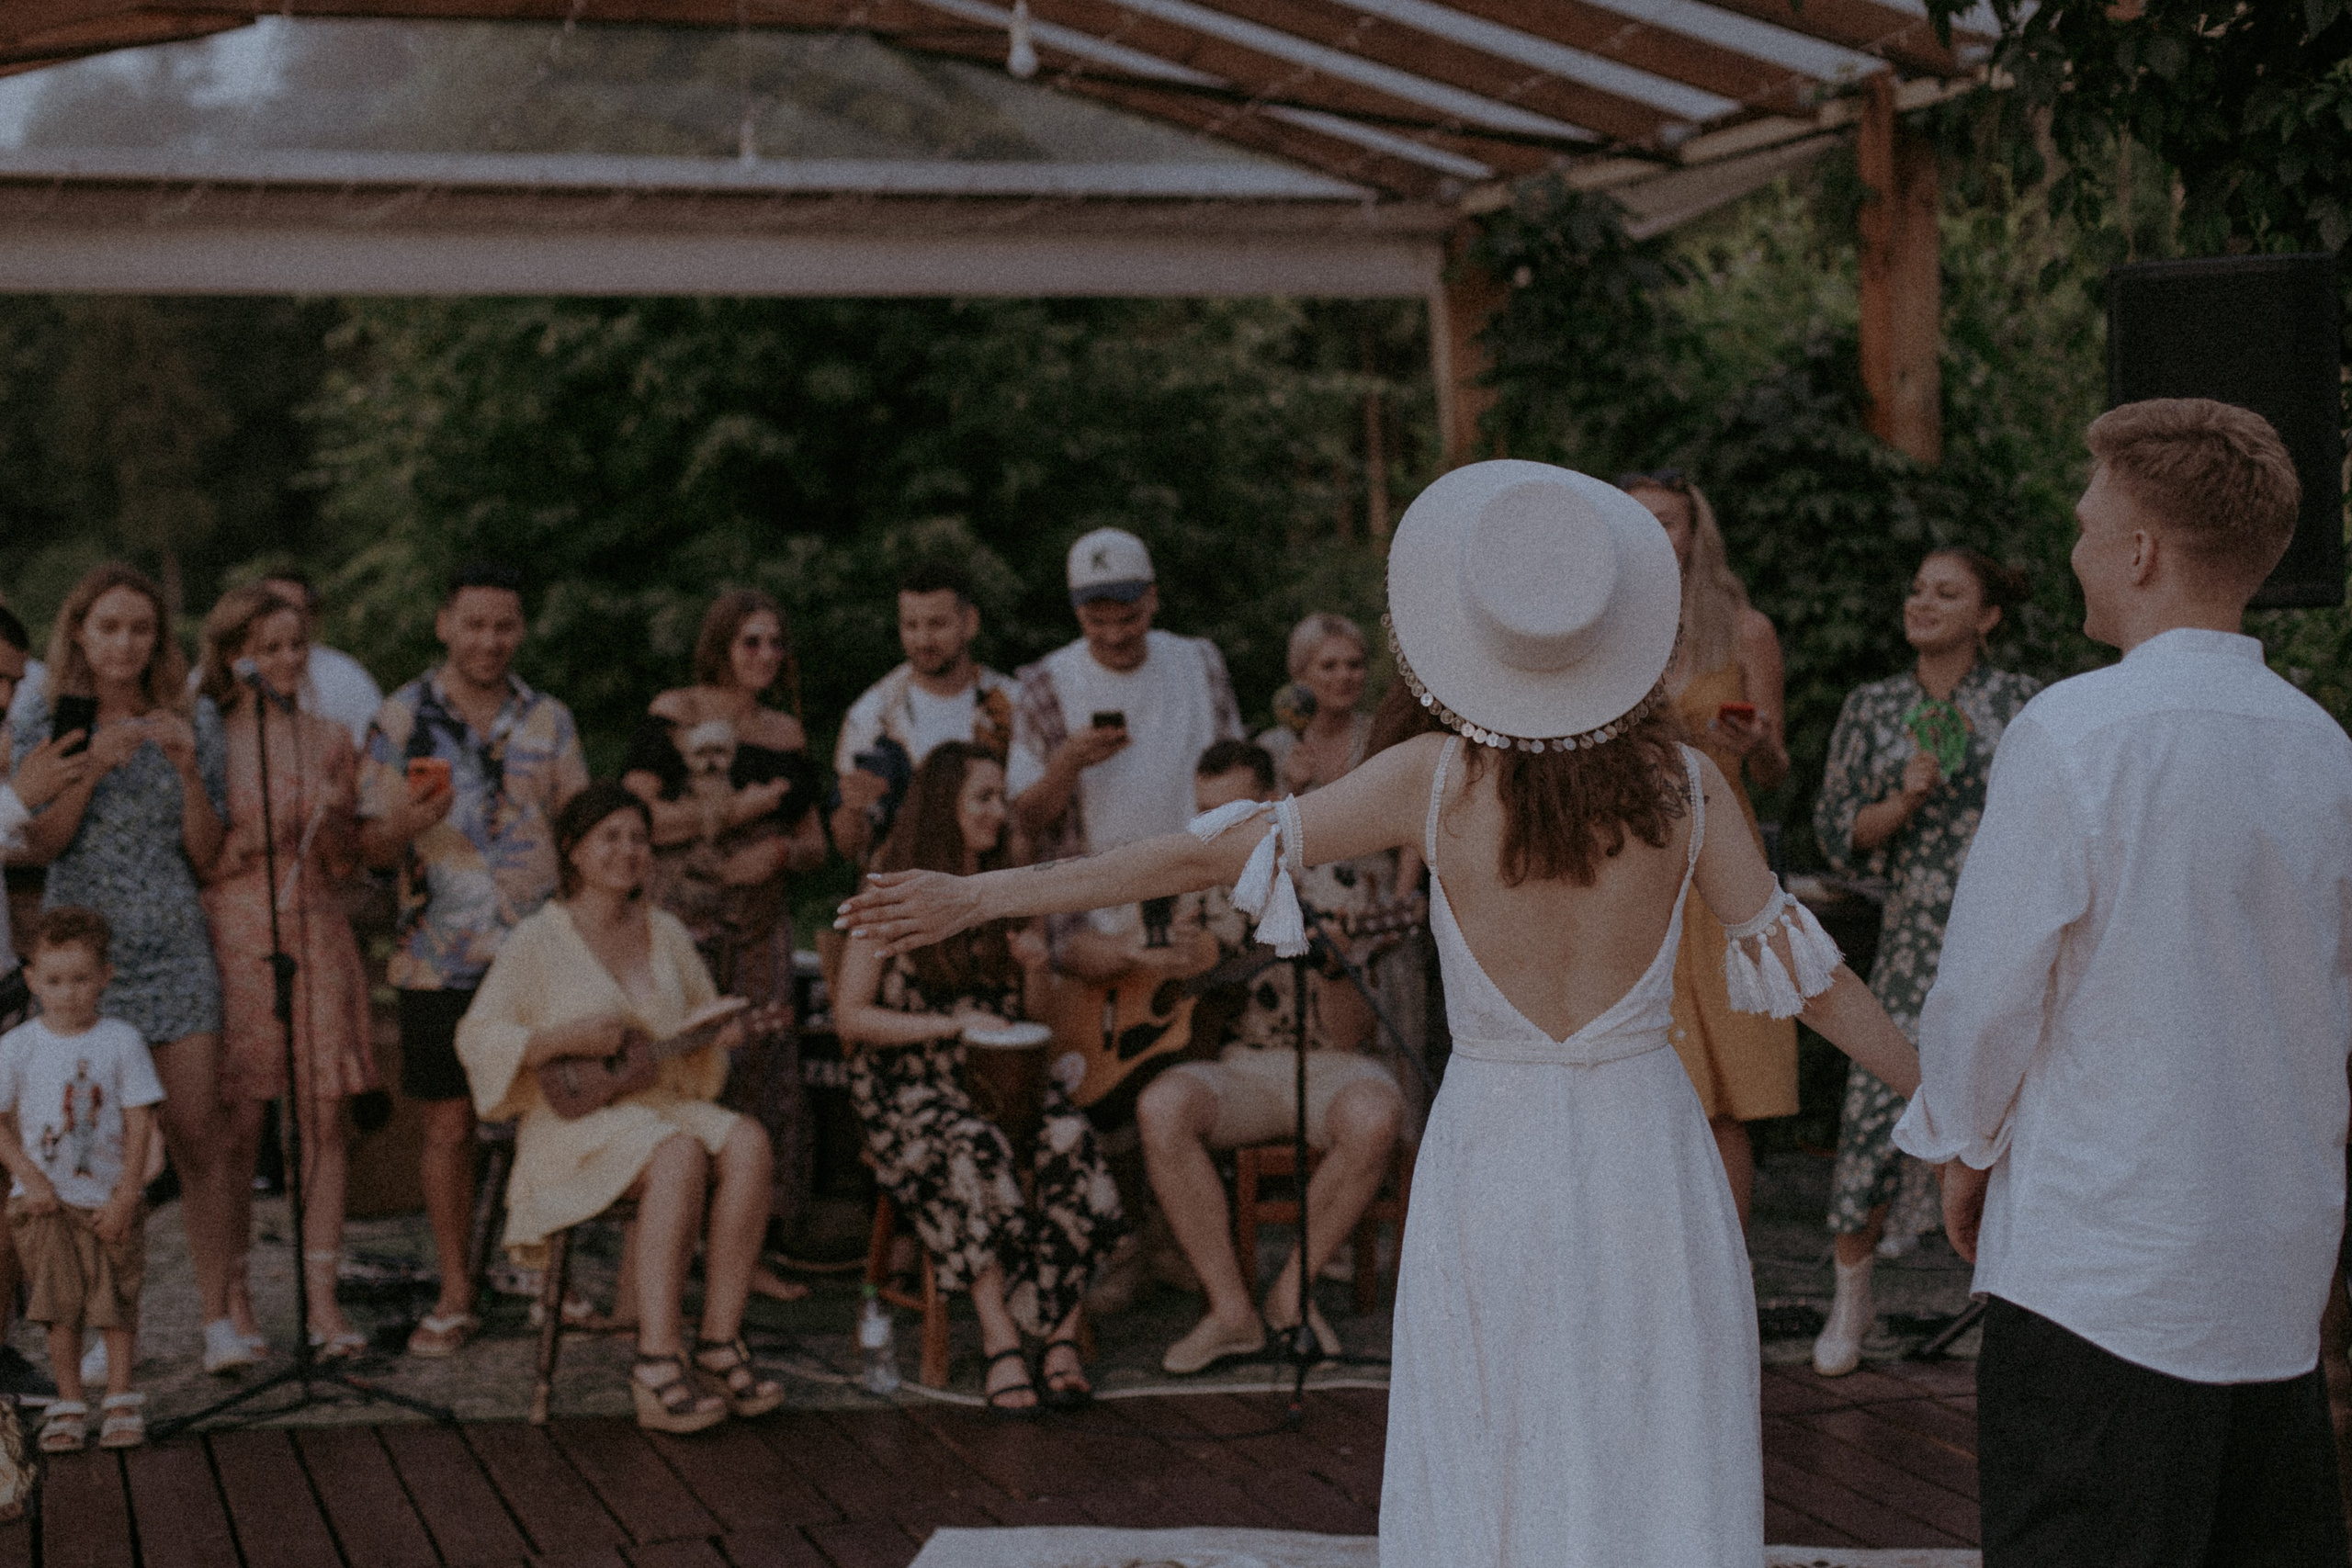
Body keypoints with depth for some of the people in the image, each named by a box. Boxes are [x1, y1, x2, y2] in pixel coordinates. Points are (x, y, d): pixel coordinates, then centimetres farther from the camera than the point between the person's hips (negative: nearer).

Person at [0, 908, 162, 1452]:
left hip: (109, 1199, 0)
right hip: (46, 1201, 0)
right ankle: (69, 1406, 9)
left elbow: (139, 1122, -5)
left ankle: (122, 1401, 16)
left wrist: (125, 1196, -10)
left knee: (116, 1301, 4)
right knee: (60, 1307, 0)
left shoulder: (121, 1041, -5)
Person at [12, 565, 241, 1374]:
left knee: (196, 1135, -5)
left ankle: (218, 1314, -1)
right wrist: (92, 769, -16)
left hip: (174, 947, 1)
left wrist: (188, 768, -10)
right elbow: (38, 844, -2)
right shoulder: (46, 723, 4)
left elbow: (207, 854, 5)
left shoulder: (190, 720, 7)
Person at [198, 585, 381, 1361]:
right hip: (234, 938, -3)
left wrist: (333, 822, -6)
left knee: (323, 1117, -1)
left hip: (315, 936, 3)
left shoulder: (328, 739, 11)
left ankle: (322, 1299, 4)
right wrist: (250, 839, -16)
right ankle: (233, 1300, 10)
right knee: (236, 1126, -1)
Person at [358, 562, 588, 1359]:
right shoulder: (402, 719, 2)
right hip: (440, 955, -2)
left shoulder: (549, 722, 9)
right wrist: (405, 823, -21)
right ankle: (455, 1297, 11)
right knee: (449, 1124, 2)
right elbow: (372, 846, 1)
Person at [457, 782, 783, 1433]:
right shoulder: (539, 941, -2)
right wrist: (565, 1039, -20)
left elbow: (704, 1016, 27)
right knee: (681, 1155, -36)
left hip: (666, 1106, 5)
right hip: (576, 1123, -5)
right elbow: (477, 1039, -6)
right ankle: (657, 1363, -38)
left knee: (747, 1142, -27)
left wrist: (722, 1031, 2)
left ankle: (720, 1343, -27)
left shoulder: (665, 933, 13)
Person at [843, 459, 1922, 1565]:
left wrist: (980, 896, 0)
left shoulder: (1432, 781, -9)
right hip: (1646, 1165, 1)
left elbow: (1205, 856, -7)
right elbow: (1810, 974, 0)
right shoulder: (1684, 786, -6)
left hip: (1490, 1167, 0)